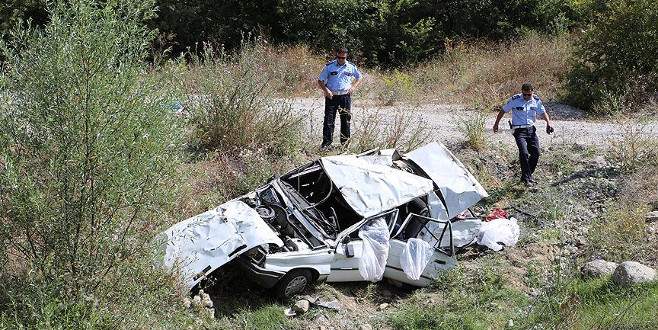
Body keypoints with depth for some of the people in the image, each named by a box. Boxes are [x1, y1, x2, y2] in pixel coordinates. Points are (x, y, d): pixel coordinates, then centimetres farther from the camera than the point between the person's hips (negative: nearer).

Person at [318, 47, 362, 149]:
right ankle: (326, 143, -4)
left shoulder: (351, 67, 6)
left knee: (346, 120, 7)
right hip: (331, 96, -2)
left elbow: (359, 78, 22)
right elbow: (320, 81, 3)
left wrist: (353, 87, 4)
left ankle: (345, 142, 18)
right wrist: (326, 90, -14)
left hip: (345, 96, 2)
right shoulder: (329, 66, 0)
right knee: (329, 120, -6)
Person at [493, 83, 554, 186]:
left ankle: (528, 175, 15)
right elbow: (503, 111, 4)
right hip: (519, 130, -4)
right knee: (524, 153, -20)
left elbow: (543, 112, 16)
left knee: (536, 153, -5)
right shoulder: (514, 100, -7)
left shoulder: (536, 101, 4)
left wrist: (548, 123, -2)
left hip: (531, 129, 4)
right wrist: (496, 124, 9)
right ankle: (526, 178, -11)